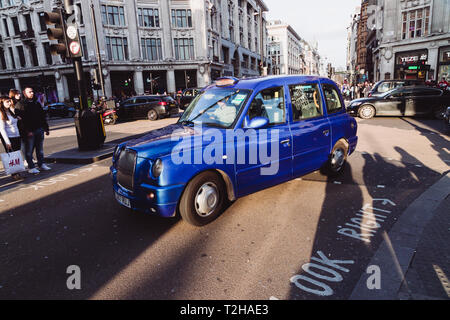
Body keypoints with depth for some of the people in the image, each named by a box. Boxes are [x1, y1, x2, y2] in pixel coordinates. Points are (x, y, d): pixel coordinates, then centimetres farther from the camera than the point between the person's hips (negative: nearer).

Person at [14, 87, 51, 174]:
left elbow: (43, 117, 19)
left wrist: (46, 128, 13)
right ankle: (31, 167, 6)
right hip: (29, 132, -6)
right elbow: (20, 118, -11)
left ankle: (41, 164, 21)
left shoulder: (36, 103, 16)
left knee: (40, 149, 12)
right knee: (29, 150, 0)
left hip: (39, 130, 6)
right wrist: (27, 131, -19)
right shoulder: (20, 104, -4)